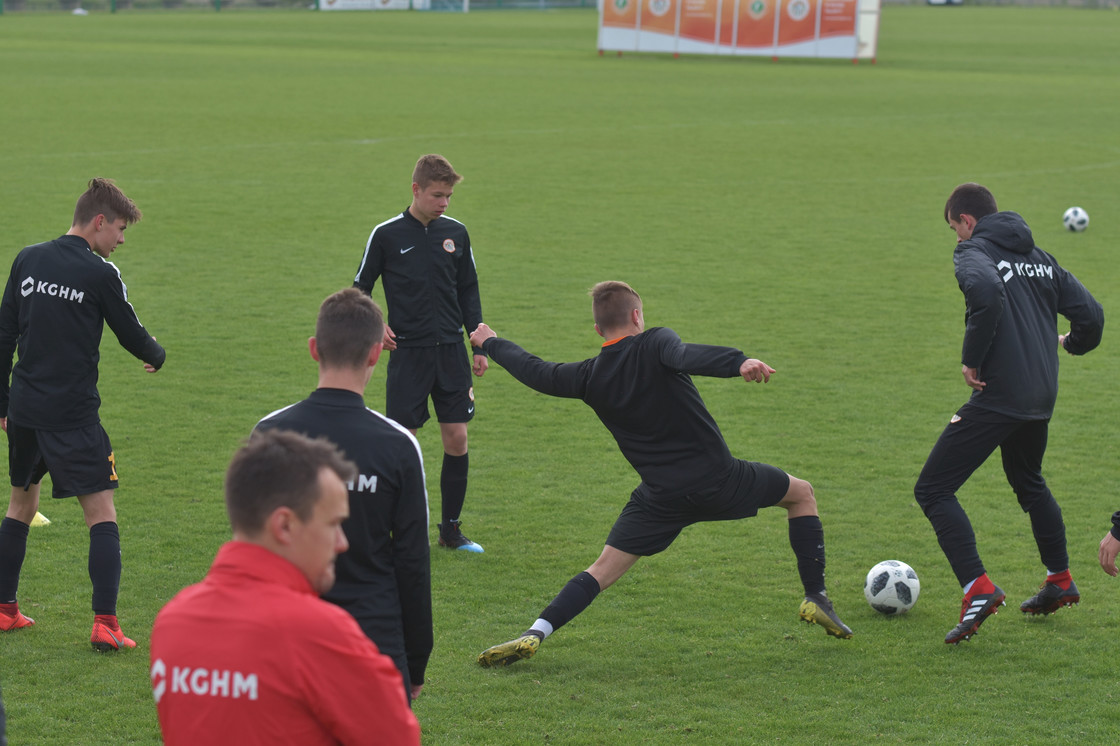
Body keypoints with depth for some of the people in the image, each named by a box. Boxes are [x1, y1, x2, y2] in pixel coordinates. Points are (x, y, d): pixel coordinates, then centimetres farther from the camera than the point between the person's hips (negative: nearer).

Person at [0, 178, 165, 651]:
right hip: (72, 413, -6)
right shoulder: (100, 274, -10)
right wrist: (157, 357, 22)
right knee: (102, 514, -3)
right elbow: (132, 336, 0)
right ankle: (105, 623, -12)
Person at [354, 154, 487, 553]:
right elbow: (361, 289, 4)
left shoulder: (455, 233, 6)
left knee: (457, 438, 2)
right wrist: (374, 326, -13)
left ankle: (451, 528, 14)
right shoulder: (386, 235, -4)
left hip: (451, 351, 3)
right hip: (408, 352, -3)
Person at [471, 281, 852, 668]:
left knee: (602, 571, 7)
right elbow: (685, 357, -30)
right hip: (718, 479, -2)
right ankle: (816, 598, 19)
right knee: (801, 493, 21)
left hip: (661, 497, 2)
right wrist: (738, 363, -48)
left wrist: (491, 343, 37)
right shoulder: (653, 343, -7)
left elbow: (536, 372, 18)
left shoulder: (590, 377, 4)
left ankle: (534, 634, -11)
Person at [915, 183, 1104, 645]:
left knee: (933, 489, -4)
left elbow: (988, 294, -28)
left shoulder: (974, 251, -5)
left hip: (997, 395, -8)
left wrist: (972, 359, -18)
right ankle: (1060, 580, 39)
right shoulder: (1038, 257, 17)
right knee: (1028, 482, 32)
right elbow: (1090, 314, 13)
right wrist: (1071, 343, 35)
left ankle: (978, 588, -19)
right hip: (1041, 397, 8)